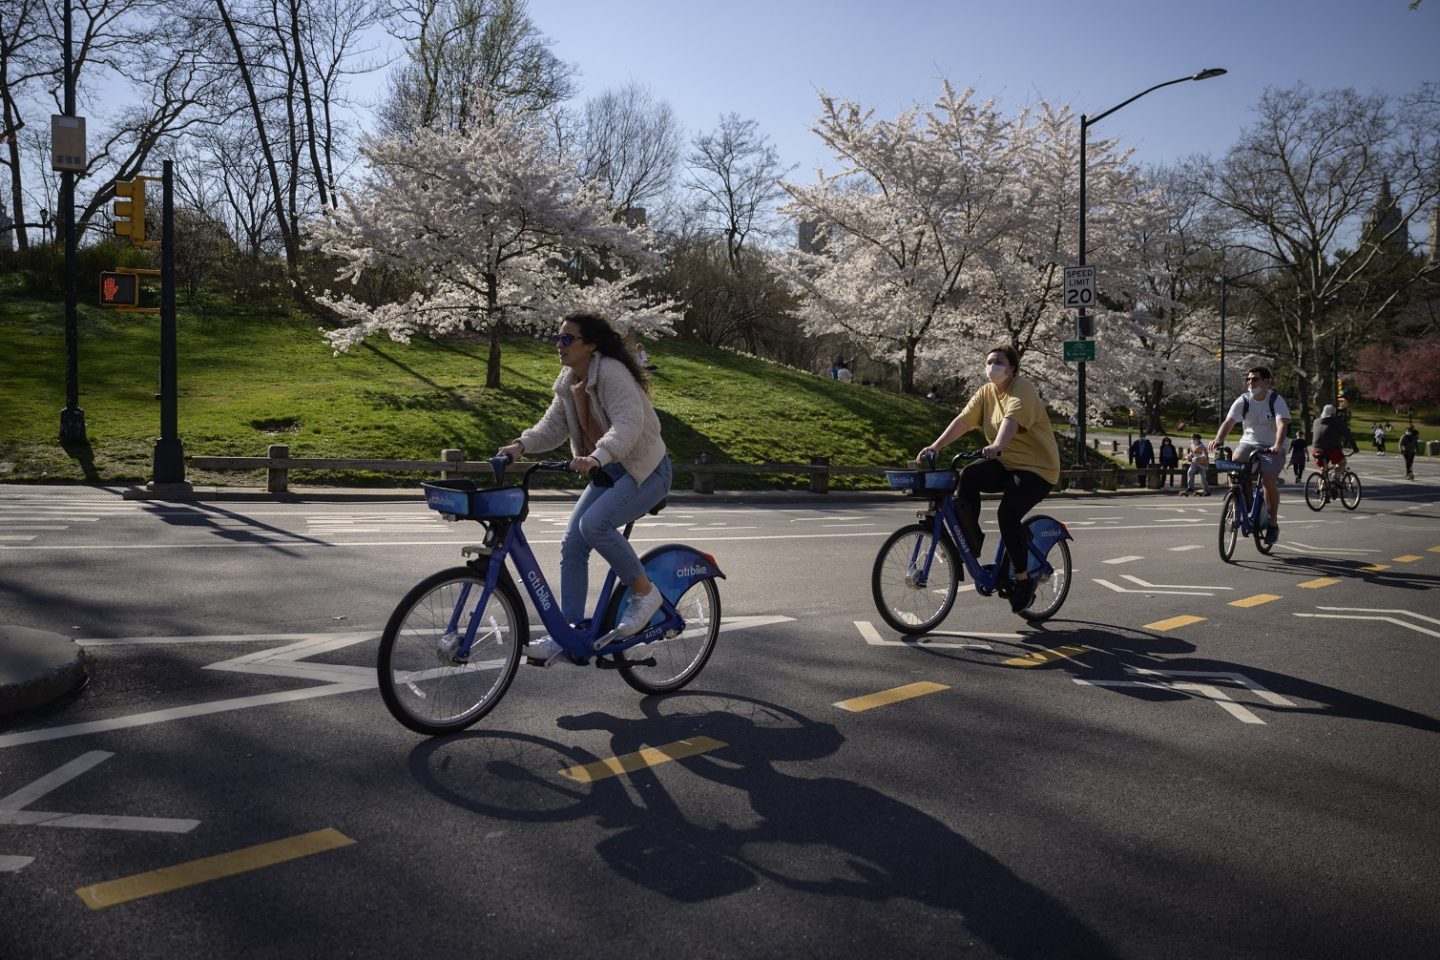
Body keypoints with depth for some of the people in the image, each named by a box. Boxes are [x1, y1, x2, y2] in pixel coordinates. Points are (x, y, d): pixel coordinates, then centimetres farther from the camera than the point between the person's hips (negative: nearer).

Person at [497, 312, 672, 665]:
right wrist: (521, 445, -16)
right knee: (572, 543, -2)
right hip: (610, 471, 9)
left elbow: (629, 422, -34)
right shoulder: (568, 382, 6)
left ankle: (644, 592, -8)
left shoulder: (612, 372, -21)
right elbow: (553, 426, 3)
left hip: (646, 470, -8)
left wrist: (596, 457, -49)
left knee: (594, 524, -29)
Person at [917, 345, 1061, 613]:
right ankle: (972, 547, -9)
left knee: (1008, 514, -24)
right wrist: (935, 446, -18)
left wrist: (997, 446, -52)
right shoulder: (986, 392, 7)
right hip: (1004, 463, 6)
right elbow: (963, 421, -4)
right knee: (967, 478, -23)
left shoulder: (1022, 389, -14)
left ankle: (1023, 579, -4)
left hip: (1036, 468, -6)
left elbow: (1011, 419, -33)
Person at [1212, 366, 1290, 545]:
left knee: (1269, 480, -21)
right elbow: (1228, 422, -17)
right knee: (1235, 463, -28)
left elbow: (1282, 424, -27)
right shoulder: (1243, 400, -5)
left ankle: (1273, 524, -2)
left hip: (1271, 447, -3)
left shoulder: (1276, 401, -13)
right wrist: (1218, 440, -36)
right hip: (1249, 442, 3)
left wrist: (1278, 445, -45)